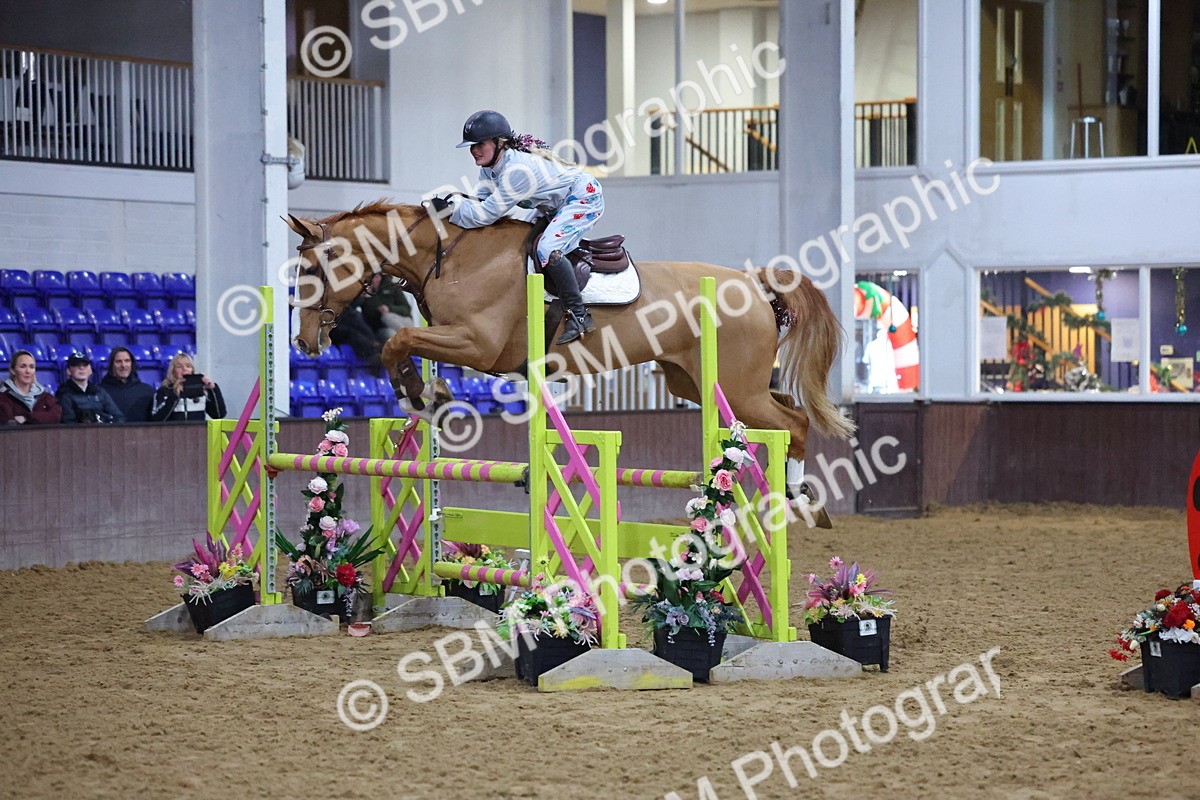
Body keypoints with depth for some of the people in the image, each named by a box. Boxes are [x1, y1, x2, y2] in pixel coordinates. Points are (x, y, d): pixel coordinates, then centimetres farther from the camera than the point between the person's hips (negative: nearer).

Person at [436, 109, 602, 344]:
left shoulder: (517, 170, -33)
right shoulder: (489, 167, -4)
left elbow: (487, 214, -32)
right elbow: (485, 202, -3)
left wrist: (450, 207, -31)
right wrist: (460, 202, -20)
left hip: (585, 199, -11)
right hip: (558, 204, 11)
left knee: (547, 250, -25)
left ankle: (579, 316, -19)